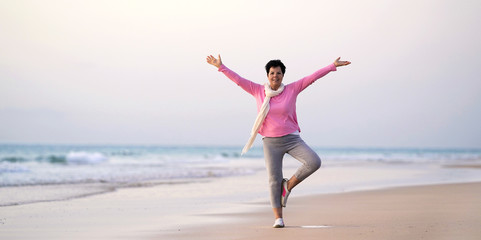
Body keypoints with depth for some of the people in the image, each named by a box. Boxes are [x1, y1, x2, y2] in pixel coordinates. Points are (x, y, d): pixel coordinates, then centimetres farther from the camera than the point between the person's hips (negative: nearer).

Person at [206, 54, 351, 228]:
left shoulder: (292, 89, 1)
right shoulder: (258, 91, 3)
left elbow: (313, 77, 0)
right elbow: (238, 80, 3)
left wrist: (333, 66, -1)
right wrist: (221, 67, 0)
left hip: (292, 139, 0)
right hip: (271, 142, 0)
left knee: (314, 162, -20)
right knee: (274, 180, -4)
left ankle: (288, 185, 2)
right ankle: (278, 218, 4)